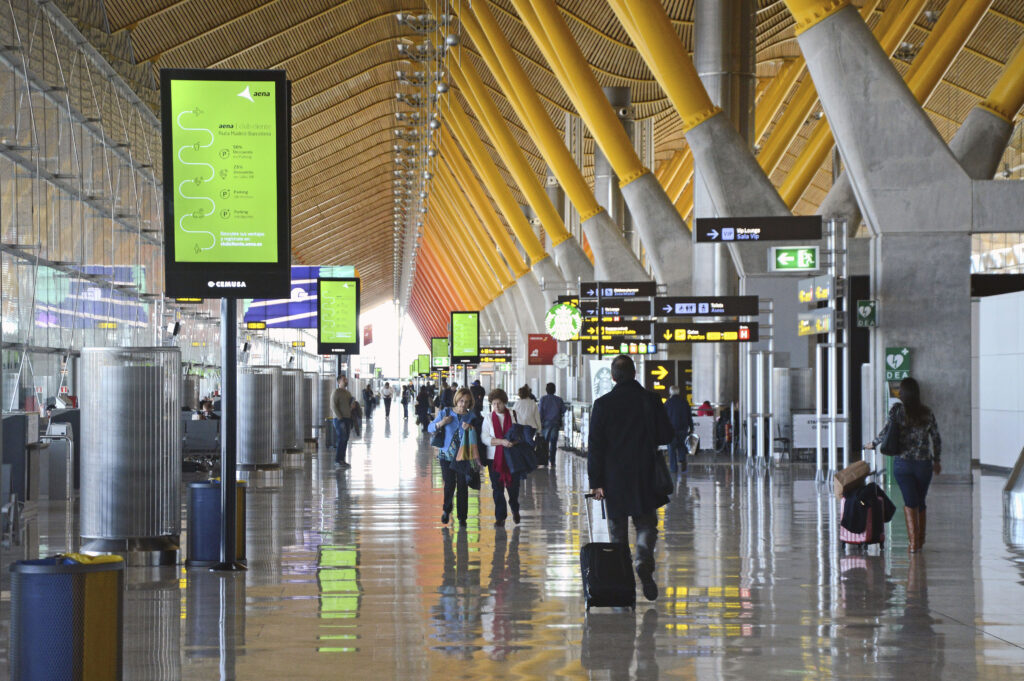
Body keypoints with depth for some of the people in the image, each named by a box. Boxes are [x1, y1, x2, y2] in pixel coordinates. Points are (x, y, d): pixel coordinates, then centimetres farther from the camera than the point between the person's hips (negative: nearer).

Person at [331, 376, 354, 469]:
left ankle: (341, 460, 10)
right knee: (341, 439, -14)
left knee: (345, 440, 6)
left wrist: (351, 419, 9)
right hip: (339, 419, -8)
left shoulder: (348, 393, 17)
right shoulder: (336, 392, -8)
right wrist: (340, 418, -19)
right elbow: (333, 406, -15)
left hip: (347, 419, 8)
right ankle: (337, 461, -14)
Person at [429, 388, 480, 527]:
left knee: (463, 486, 1)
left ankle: (462, 516, 13)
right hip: (447, 455, -1)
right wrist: (441, 423, -13)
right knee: (449, 485, -3)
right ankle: (446, 510, 24)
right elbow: (430, 428, 6)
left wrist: (471, 429, -23)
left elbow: (476, 438, -4)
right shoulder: (445, 412, 0)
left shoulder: (471, 416, 1)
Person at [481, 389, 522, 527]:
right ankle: (500, 517, 13)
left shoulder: (512, 416, 1)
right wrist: (501, 441, -21)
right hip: (494, 458, 0)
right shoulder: (489, 418, 1)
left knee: (513, 485, 4)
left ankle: (515, 509, 33)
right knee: (497, 488, 3)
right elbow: (484, 438, -9)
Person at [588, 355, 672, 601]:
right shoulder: (650, 400, -5)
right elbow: (666, 435, 1)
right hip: (645, 477, 0)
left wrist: (595, 482, -2)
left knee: (618, 530, 10)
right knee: (646, 525, 11)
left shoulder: (603, 404, -6)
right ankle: (644, 560, -17)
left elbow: (595, 445, -6)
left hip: (614, 478, 0)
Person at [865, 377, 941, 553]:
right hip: (924, 464, 3)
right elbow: (936, 438, 9)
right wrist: (937, 460, 21)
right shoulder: (927, 413, 4)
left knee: (910, 502, -3)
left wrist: (873, 444, 7)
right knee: (921, 502, 16)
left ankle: (913, 541, -14)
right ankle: (920, 540, 27)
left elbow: (887, 431, -11)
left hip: (903, 463, -3)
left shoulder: (897, 409, -4)